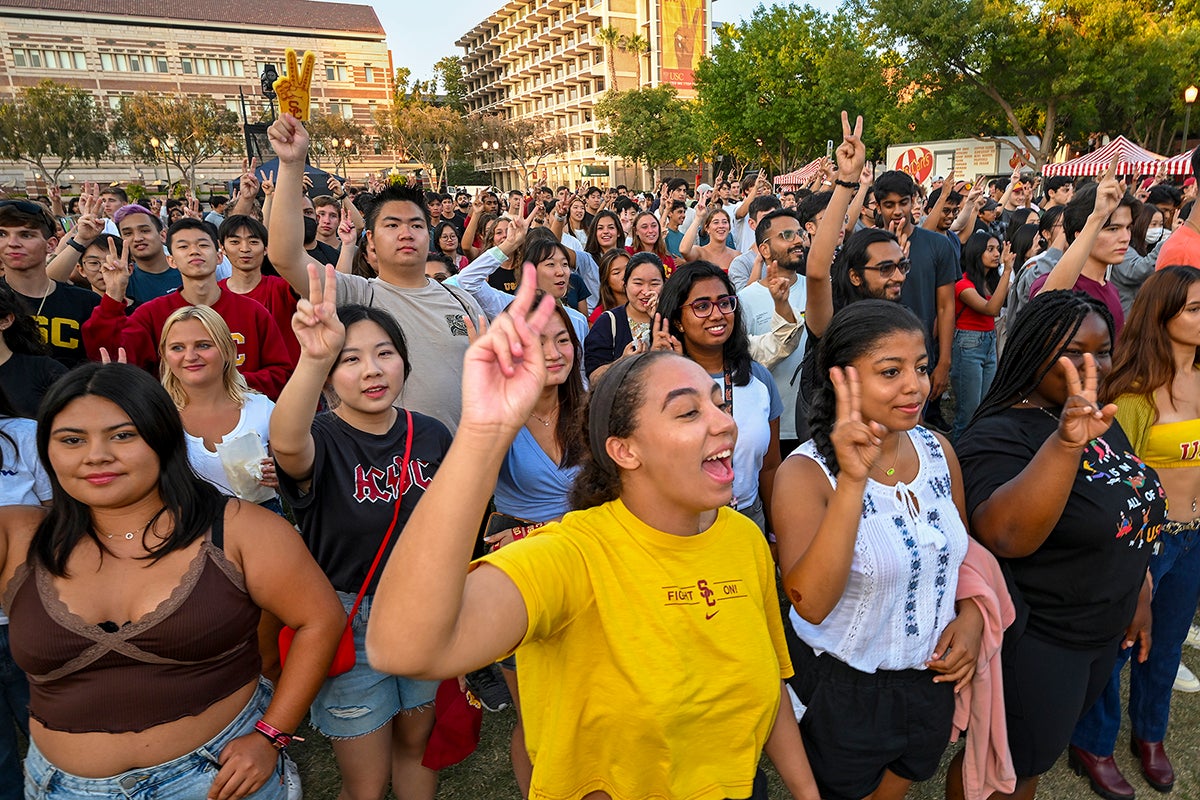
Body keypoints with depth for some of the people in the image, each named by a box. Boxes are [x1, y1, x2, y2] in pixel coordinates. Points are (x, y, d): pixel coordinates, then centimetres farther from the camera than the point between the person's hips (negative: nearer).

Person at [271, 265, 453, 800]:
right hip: (349, 622, -3)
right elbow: (287, 445, -43)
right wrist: (314, 356, -60)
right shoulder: (322, 440, -16)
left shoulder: (431, 435, -4)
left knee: (417, 741, 24)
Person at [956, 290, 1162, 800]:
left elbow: (1129, 514, 16)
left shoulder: (1100, 418, 2)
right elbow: (1004, 536, -43)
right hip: (1034, 643, -8)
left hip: (1104, 633, 8)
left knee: (1035, 751, 27)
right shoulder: (1000, 436, -25)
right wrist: (1065, 443, -52)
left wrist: (1138, 593, 19)